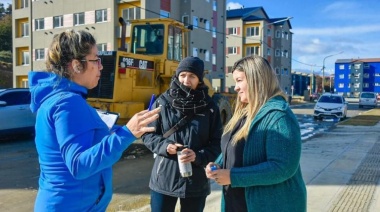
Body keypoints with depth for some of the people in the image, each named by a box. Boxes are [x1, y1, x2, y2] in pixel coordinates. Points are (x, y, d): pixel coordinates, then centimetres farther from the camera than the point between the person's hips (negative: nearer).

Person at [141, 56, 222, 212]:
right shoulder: (163, 102, -4)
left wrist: (198, 156, -18)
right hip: (163, 180, 0)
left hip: (196, 183, 1)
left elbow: (217, 143, -1)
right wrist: (165, 146, -14)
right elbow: (147, 134, 3)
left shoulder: (209, 107, -2)